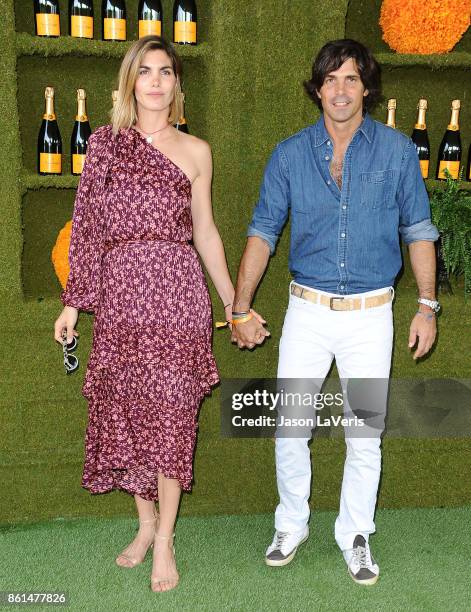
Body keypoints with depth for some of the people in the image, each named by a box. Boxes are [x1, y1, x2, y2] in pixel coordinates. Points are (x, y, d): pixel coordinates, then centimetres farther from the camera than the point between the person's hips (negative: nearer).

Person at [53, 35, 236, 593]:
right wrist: (74, 301, 5)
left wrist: (232, 302, 14)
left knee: (170, 411, 1)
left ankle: (165, 541, 15)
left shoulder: (195, 151, 9)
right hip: (120, 292, 1)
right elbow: (87, 224, 8)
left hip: (176, 290, -1)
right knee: (124, 409, 7)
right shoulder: (105, 141, 9)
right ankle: (146, 521, 28)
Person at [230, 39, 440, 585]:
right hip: (307, 311, 1)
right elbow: (263, 232, 3)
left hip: (371, 314, -1)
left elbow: (418, 230, 5)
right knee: (289, 427, 5)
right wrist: (241, 308, -2)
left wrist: (427, 305, 1)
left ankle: (355, 536, 27)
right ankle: (291, 525, 27)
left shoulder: (396, 151, -1)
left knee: (365, 435, 7)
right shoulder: (290, 154, 1)